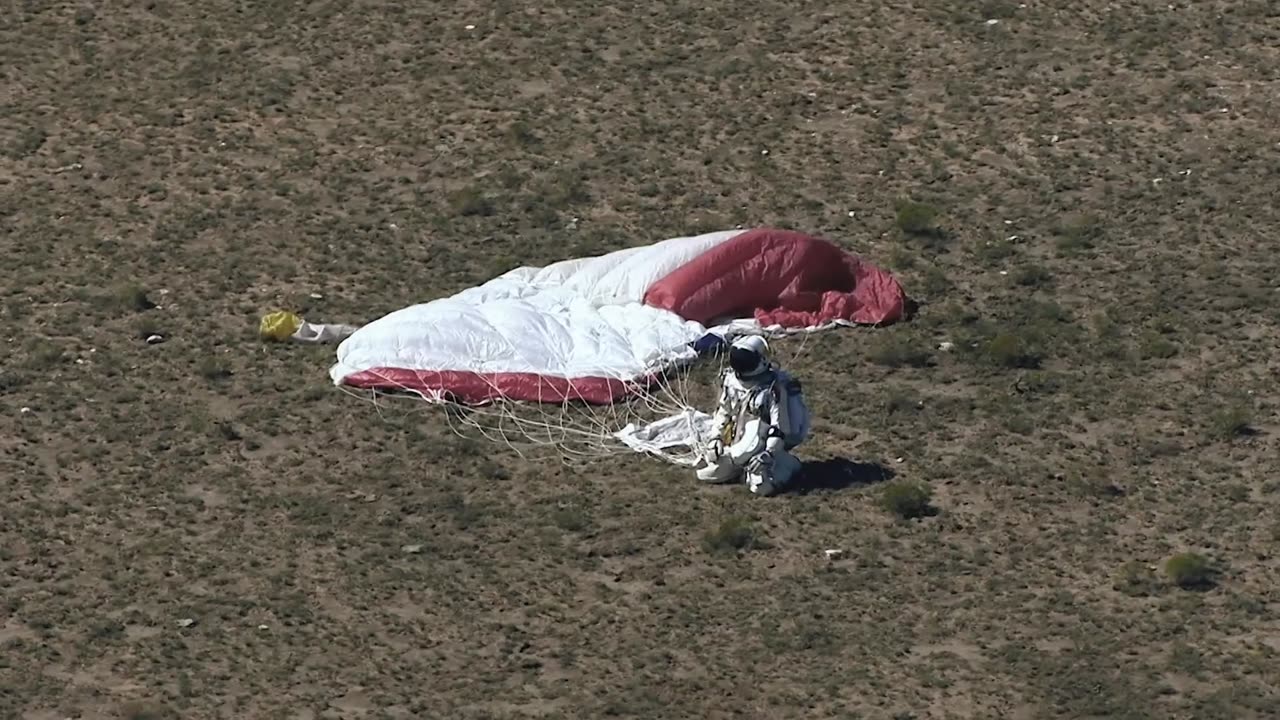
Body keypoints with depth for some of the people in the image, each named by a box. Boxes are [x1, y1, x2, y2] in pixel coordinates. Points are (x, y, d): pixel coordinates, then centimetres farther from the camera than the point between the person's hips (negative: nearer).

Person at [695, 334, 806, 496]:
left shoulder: (775, 388, -20)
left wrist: (769, 454, -28)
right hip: (740, 444, 6)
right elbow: (723, 412, 11)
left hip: (765, 445, -6)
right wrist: (715, 438, 0)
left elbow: (780, 427, -20)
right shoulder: (732, 380, -2)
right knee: (706, 474, -2)